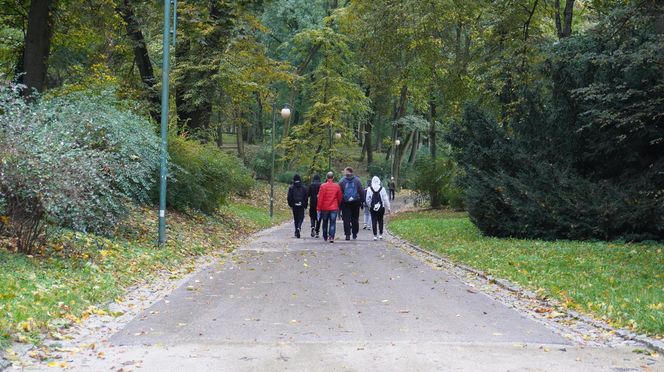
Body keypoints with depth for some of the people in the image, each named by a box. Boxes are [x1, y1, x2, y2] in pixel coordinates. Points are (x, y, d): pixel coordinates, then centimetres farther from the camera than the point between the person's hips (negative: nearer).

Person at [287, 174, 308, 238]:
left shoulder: (291, 188, -2)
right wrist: (305, 206, 6)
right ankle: (299, 227, -22)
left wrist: (290, 205, 6)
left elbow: (289, 197, -4)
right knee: (301, 217, 6)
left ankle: (297, 232, 14)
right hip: (301, 205, 0)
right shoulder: (304, 188, 0)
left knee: (295, 218, 11)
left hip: (294, 205, 0)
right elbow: (306, 197, 0)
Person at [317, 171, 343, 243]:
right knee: (333, 223, -1)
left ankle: (325, 237, 27)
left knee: (325, 222, 16)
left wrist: (319, 208, -3)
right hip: (334, 208, 0)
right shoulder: (337, 186, -2)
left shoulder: (323, 186, -8)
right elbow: (340, 198, 7)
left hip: (324, 208, 0)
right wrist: (338, 206, 23)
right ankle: (331, 237, -15)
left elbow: (320, 198, -9)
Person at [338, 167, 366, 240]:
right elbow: (362, 191, 1)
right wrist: (362, 201, 7)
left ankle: (347, 234, -7)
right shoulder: (357, 180, 1)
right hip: (355, 202, 2)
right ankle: (354, 234, 17)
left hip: (345, 203, -1)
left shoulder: (342, 181, -2)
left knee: (346, 219, 1)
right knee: (355, 219, 12)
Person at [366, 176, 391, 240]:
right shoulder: (382, 189, -5)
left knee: (374, 221, 2)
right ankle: (380, 234, 14)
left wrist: (369, 206, 14)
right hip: (381, 207, 1)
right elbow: (386, 199, -2)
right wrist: (388, 208, 4)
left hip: (372, 208, 0)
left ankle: (375, 235, -2)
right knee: (380, 221, 12)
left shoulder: (369, 189, -5)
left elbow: (367, 200, -2)